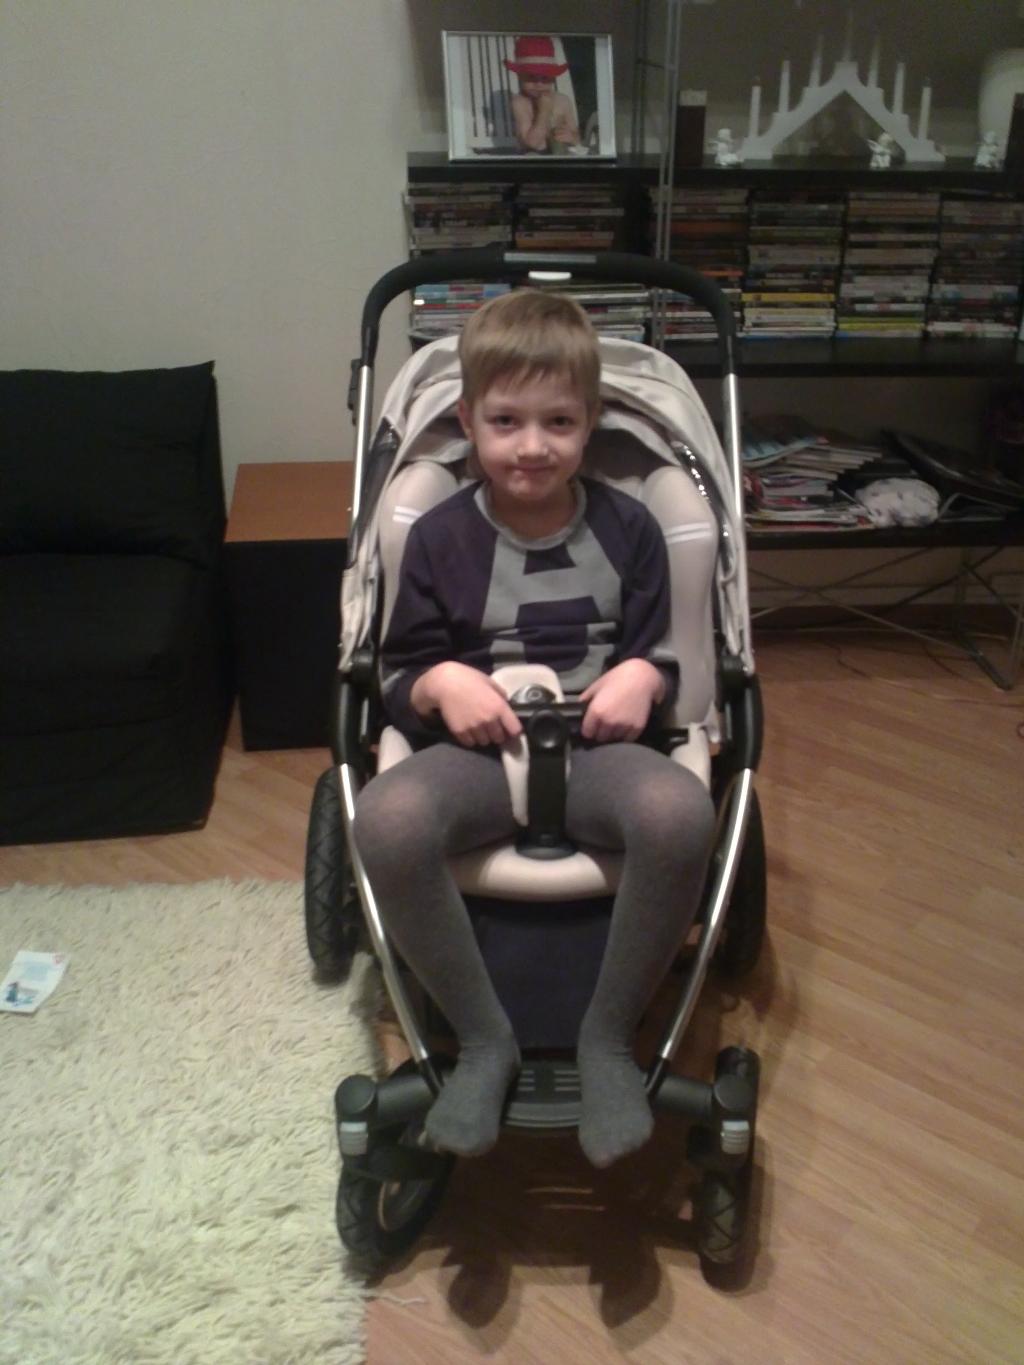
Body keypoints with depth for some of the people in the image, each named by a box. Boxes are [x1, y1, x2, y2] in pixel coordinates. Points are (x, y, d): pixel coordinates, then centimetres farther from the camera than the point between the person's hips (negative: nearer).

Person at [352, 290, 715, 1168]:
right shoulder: (439, 538, 3)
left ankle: (609, 1038, -10)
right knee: (386, 820, -34)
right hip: (476, 752, 0)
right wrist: (439, 684, -16)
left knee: (681, 812, -35)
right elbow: (397, 679, 7)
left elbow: (661, 653, 12)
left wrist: (642, 677, -11)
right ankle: (484, 1039, -11)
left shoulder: (627, 528, 5)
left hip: (599, 747, 1)